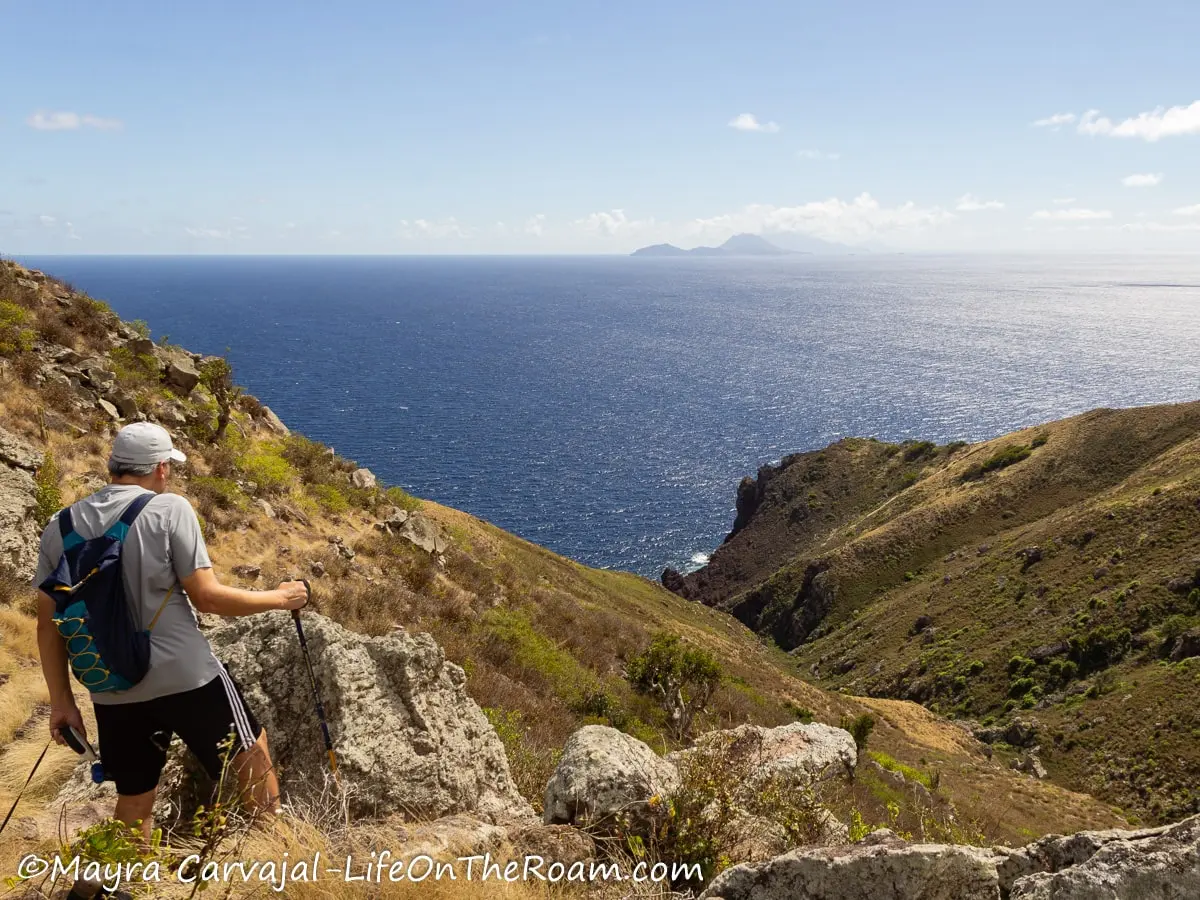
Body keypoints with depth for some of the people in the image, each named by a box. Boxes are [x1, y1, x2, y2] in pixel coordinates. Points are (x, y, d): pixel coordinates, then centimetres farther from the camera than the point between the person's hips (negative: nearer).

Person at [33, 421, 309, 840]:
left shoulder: (59, 527, 4)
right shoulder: (169, 509, -12)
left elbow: (48, 624, 6)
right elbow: (206, 597, -15)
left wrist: (61, 702, 14)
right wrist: (279, 597, -1)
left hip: (111, 692, 5)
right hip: (187, 677, -4)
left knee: (133, 803, 20)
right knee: (251, 753, 19)